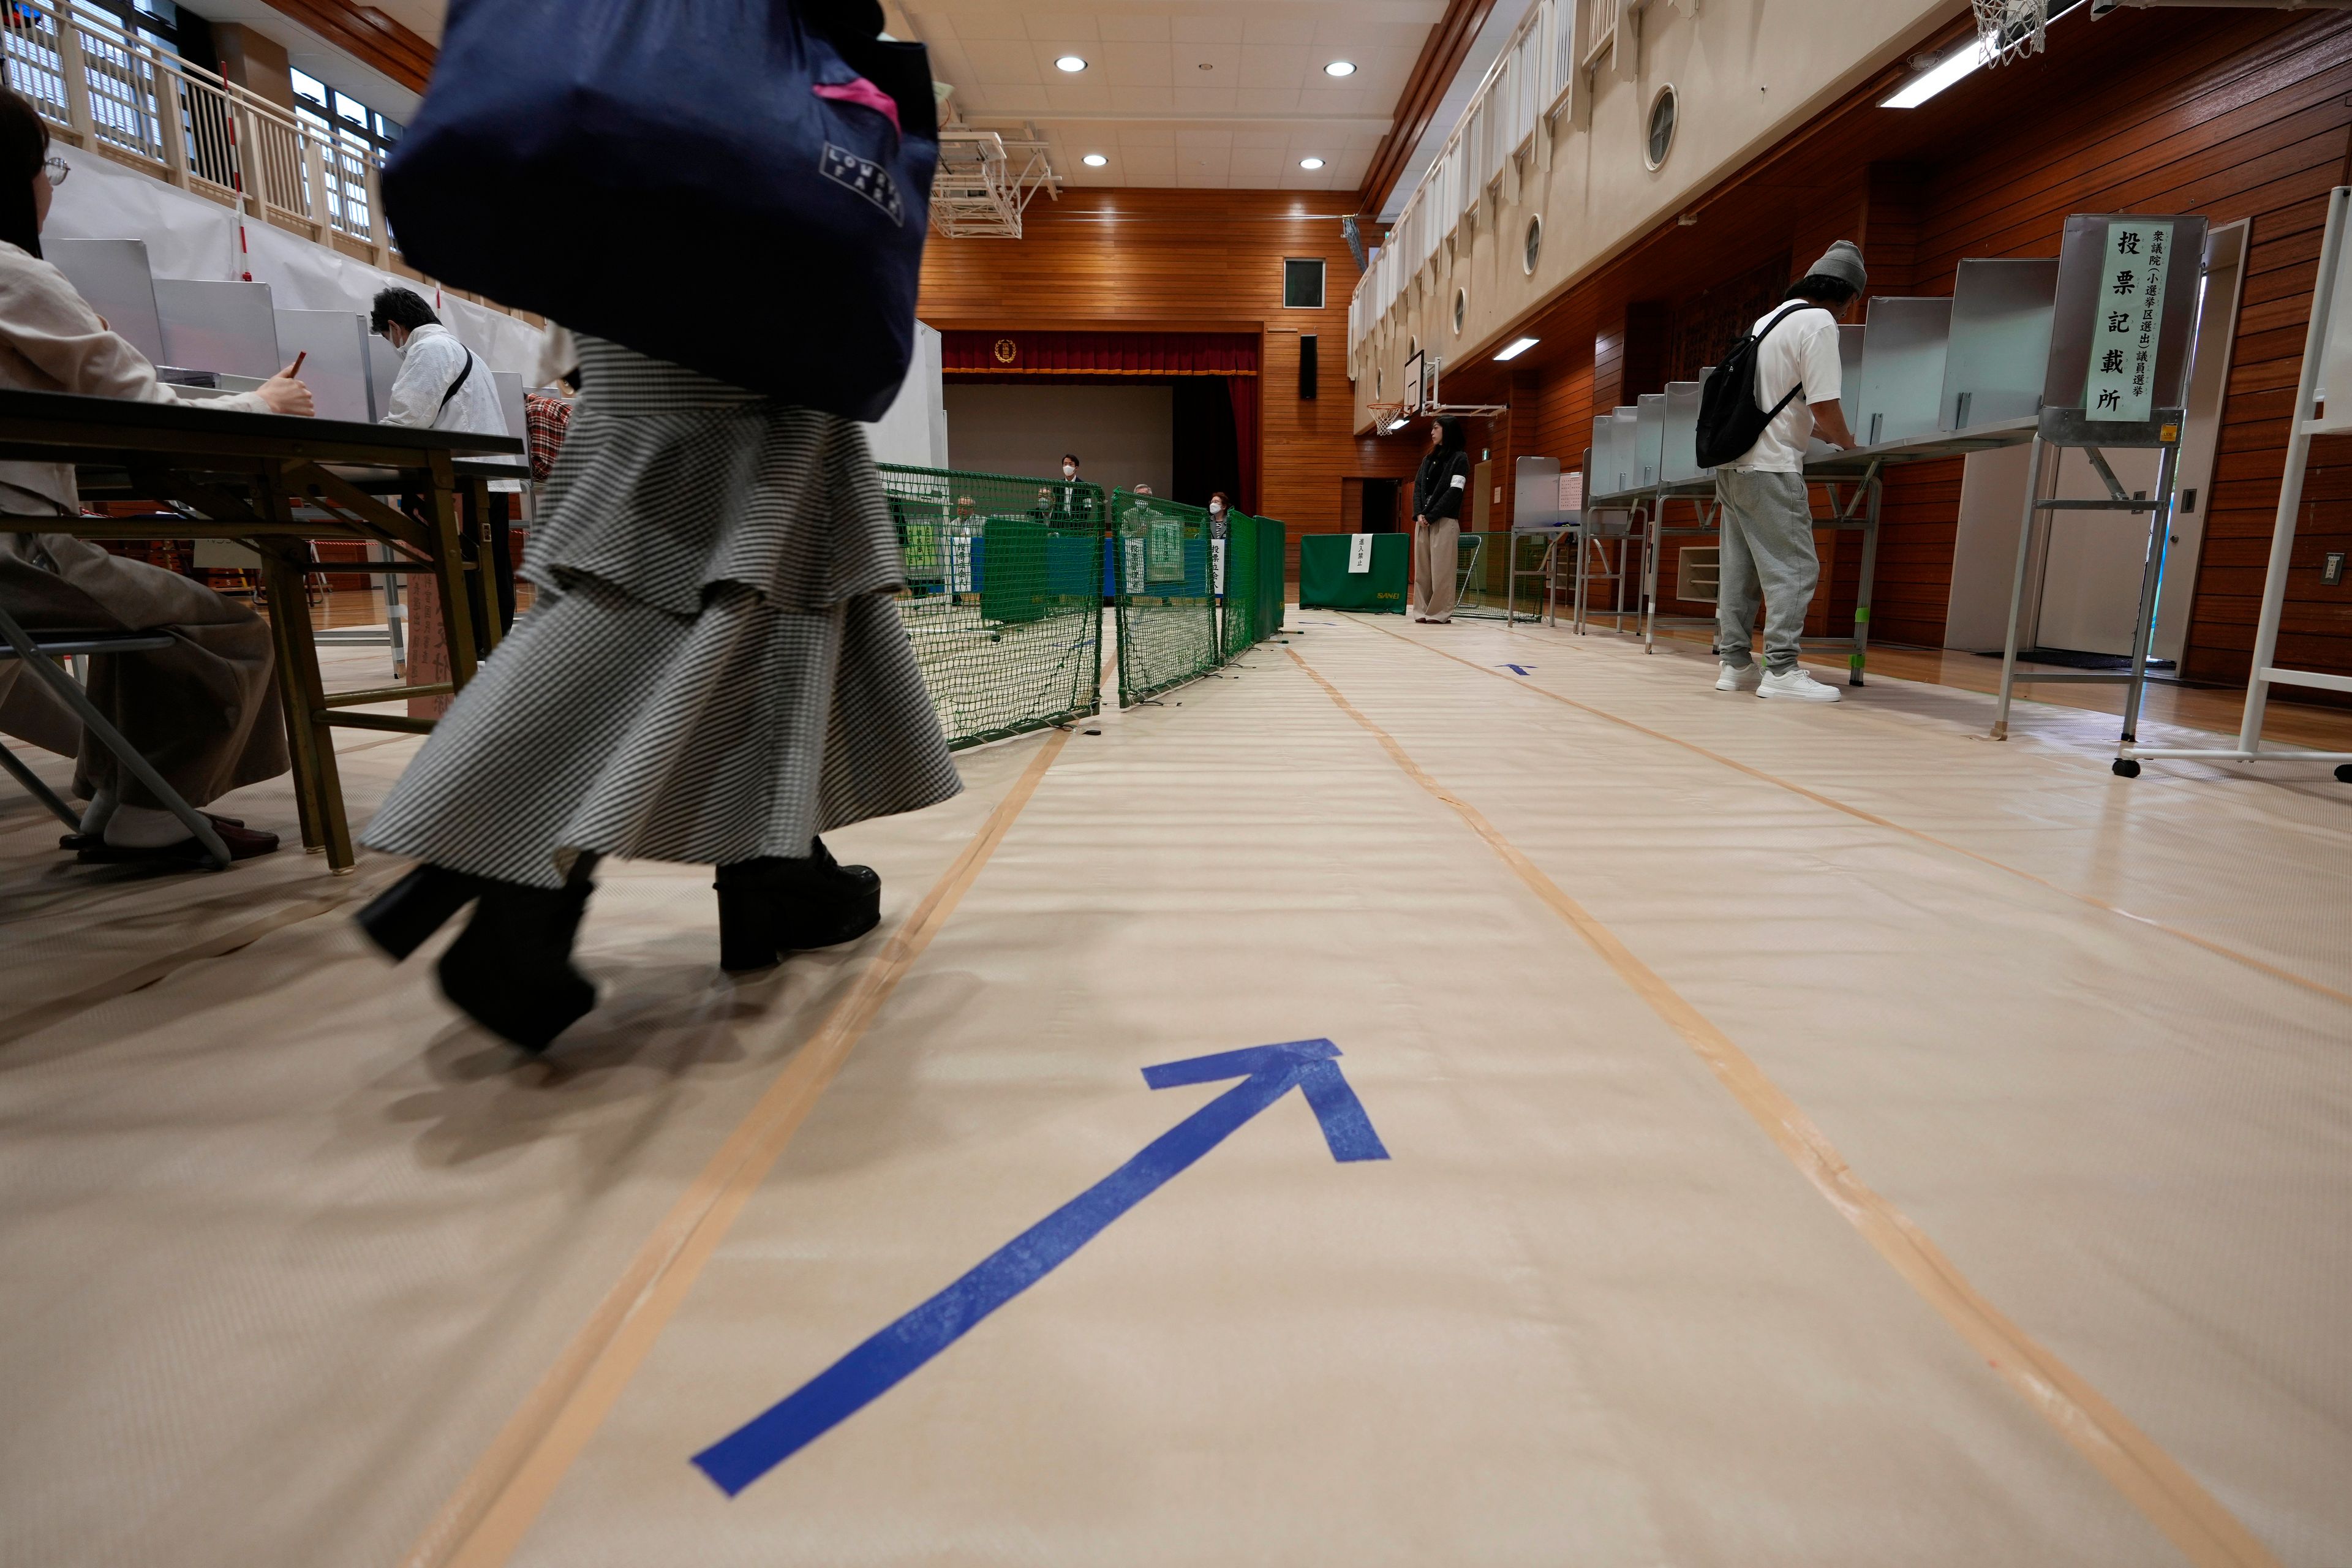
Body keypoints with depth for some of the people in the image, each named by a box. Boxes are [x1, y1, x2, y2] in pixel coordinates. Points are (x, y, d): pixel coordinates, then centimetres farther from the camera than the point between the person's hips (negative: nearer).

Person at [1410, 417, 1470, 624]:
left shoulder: (1460, 458, 0)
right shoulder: (1428, 459, 20)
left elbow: (1454, 492, -9)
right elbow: (1418, 487, 14)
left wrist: (1431, 516, -13)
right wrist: (1419, 514, -4)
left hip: (1444, 521, -6)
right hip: (1423, 521, 6)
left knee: (1441, 569, -8)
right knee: (1422, 568, 4)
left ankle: (1441, 614, -6)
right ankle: (1423, 611, 7)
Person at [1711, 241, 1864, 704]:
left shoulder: (1769, 319, 19)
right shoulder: (1820, 323, -8)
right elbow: (1825, 408, -13)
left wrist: (1821, 433, 28)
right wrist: (1846, 442, 5)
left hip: (1734, 462, 9)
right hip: (1771, 466, -9)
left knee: (1740, 567, 9)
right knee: (1794, 568, -7)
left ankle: (1734, 663, 11)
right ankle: (1781, 670, -9)